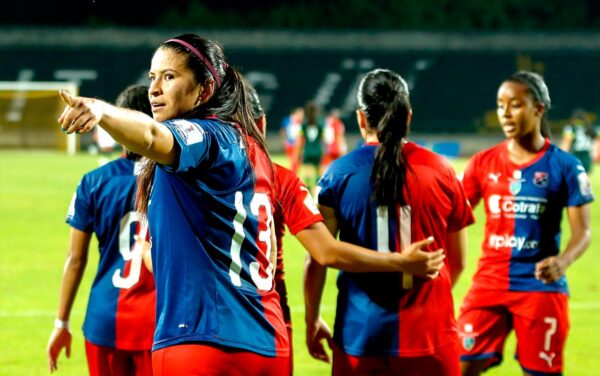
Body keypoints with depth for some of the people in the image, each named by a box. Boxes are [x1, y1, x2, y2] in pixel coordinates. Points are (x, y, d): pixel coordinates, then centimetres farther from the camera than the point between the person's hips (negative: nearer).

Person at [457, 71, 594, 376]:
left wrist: (562, 262, -25)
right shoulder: (483, 163, 5)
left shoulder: (564, 166, -4)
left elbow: (582, 231, -6)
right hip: (489, 282, 3)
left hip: (541, 286, -3)